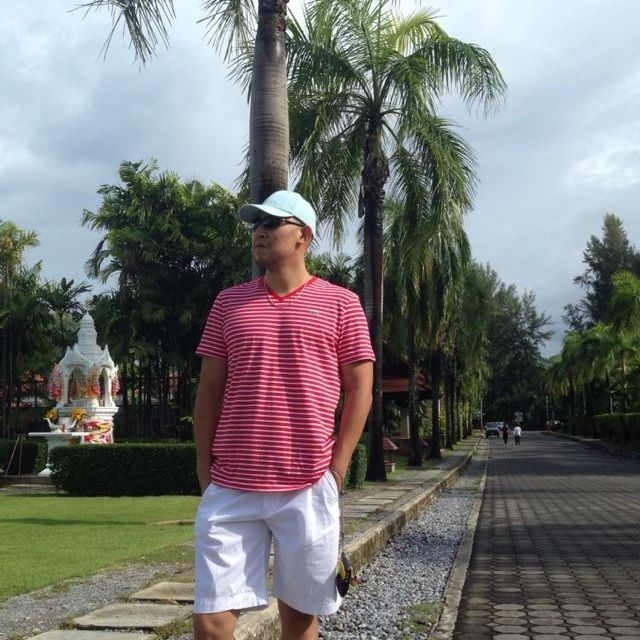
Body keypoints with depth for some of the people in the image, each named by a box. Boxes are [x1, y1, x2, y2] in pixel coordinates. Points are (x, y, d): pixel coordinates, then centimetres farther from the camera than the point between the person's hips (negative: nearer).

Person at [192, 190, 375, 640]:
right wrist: (204, 469, 5)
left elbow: (360, 389, 3)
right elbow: (209, 390, 11)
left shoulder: (341, 304, 3)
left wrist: (337, 468, -3)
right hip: (229, 489, 2)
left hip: (308, 488, -1)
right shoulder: (229, 303, 10)